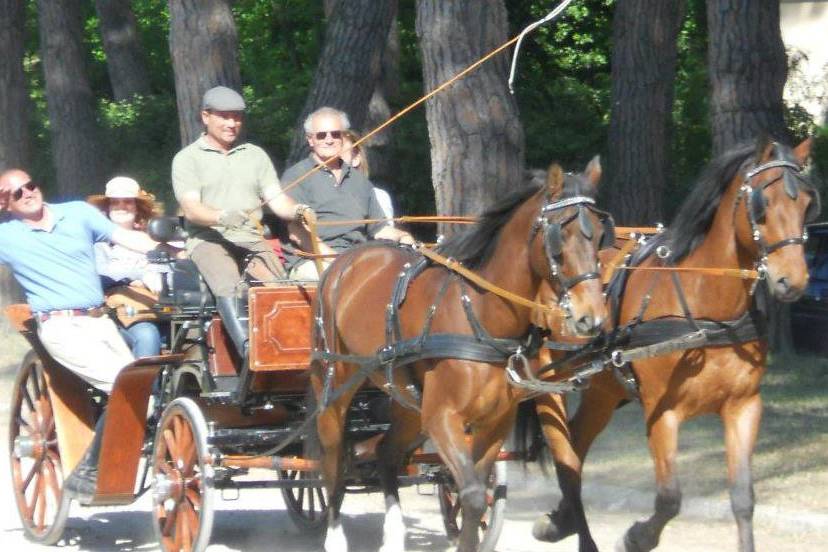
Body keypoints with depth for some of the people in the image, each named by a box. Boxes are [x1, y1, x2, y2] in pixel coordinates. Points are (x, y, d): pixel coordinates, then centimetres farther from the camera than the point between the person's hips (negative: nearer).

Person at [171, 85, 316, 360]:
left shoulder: (255, 155, 20)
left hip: (252, 238, 4)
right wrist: (223, 217, -27)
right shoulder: (187, 159, 7)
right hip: (209, 240, -4)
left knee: (277, 284, -25)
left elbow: (276, 199, 12)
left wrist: (297, 211, -12)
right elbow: (191, 209, -7)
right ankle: (247, 350, -47)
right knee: (227, 286, -33)